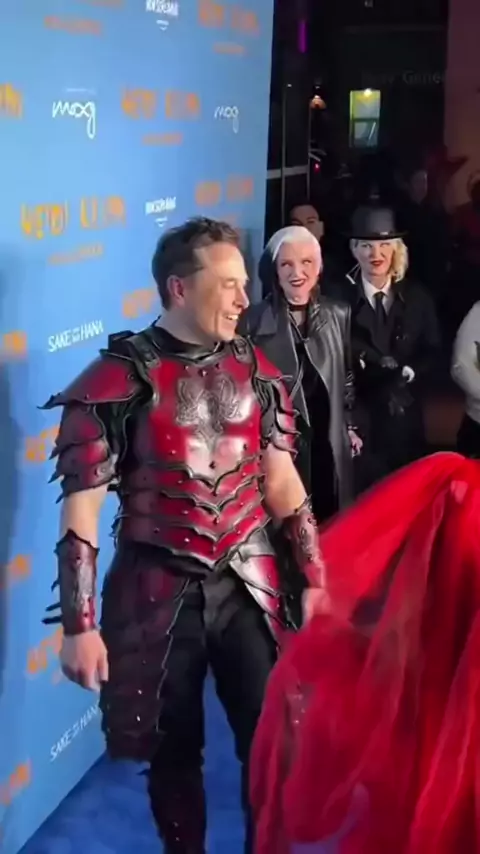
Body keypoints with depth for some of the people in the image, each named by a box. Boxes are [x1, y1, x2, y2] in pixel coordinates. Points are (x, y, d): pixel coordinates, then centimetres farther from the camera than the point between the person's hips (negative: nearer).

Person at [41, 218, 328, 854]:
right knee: (173, 749, 13)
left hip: (248, 584, 3)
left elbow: (282, 481, 9)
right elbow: (81, 509, -12)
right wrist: (78, 625, -13)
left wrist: (315, 576, 7)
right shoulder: (117, 379, -13)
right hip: (160, 591, -3)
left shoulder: (254, 370, 2)